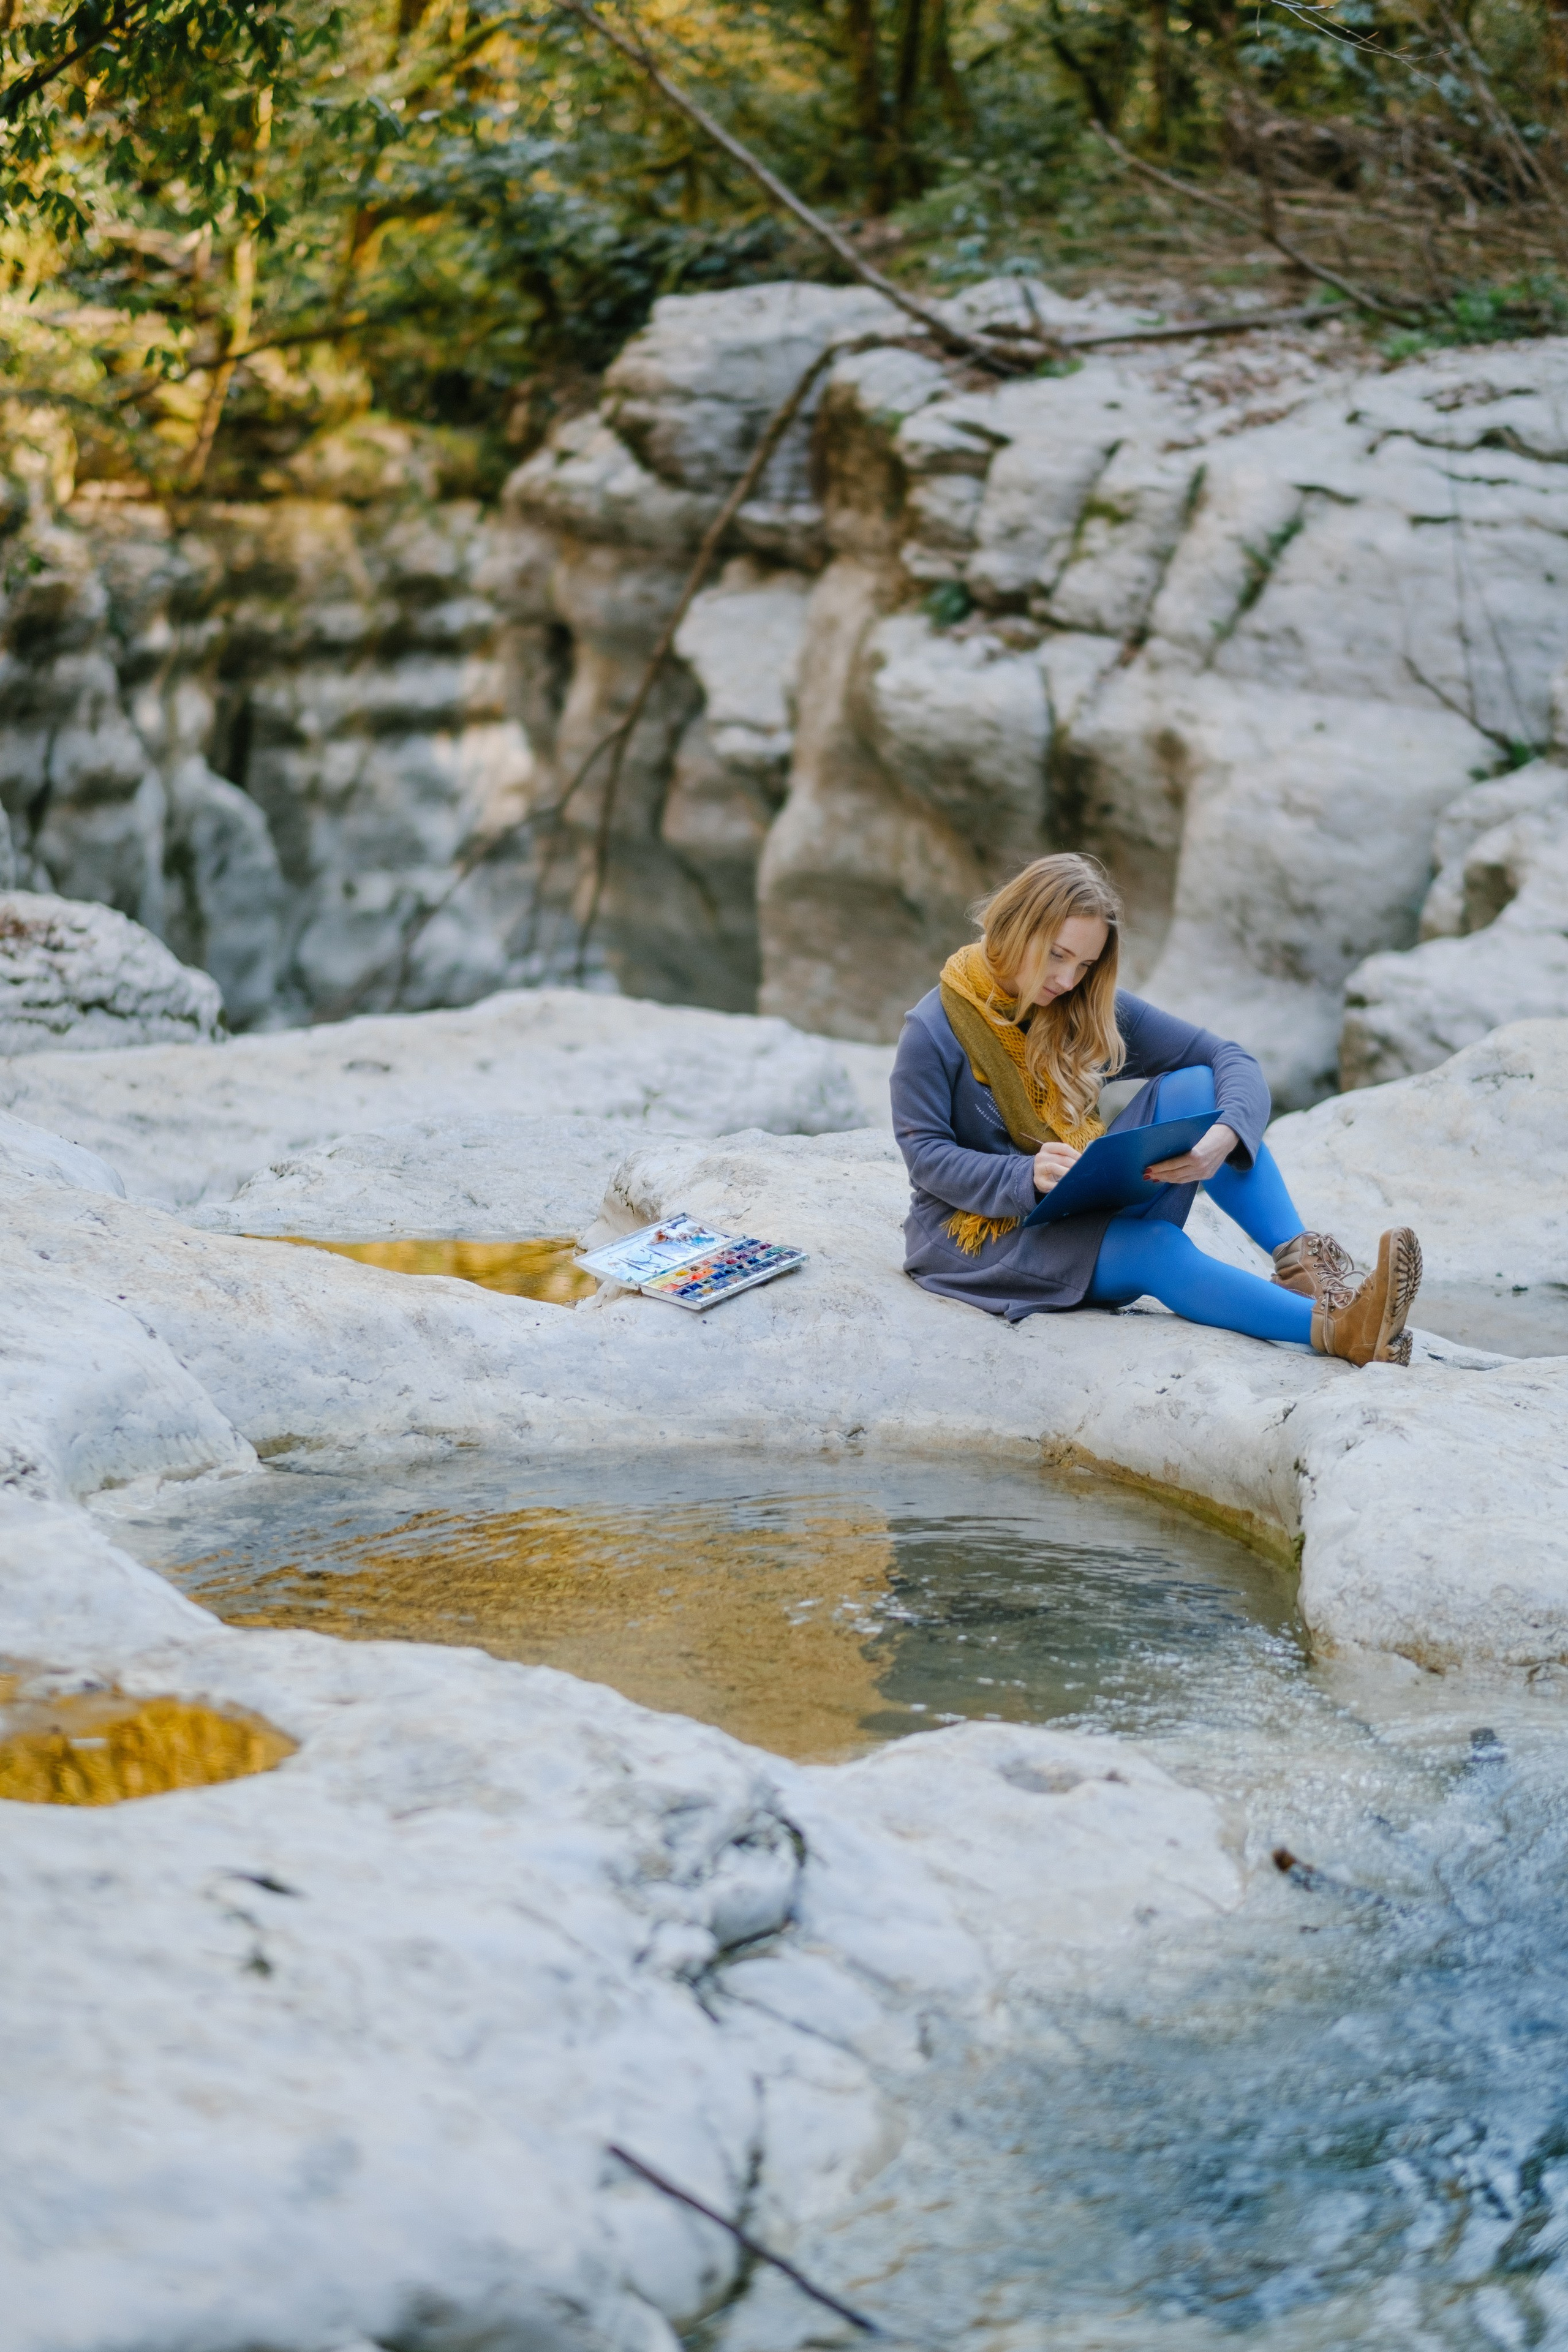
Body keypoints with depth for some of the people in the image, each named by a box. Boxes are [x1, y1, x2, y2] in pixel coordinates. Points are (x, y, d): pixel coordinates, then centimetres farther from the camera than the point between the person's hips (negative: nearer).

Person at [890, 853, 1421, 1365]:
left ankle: (1300, 1258, -27)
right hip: (983, 1229, -6)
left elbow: (1231, 1059, -3)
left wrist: (1223, 1138, -26)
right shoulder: (934, 1031, -10)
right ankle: (1332, 1328, -49)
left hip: (1091, 1207, 6)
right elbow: (924, 1156, -14)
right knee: (1155, 1248, -35)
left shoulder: (1093, 1010, 3)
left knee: (1190, 1086, -15)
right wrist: (1026, 1176, -31)